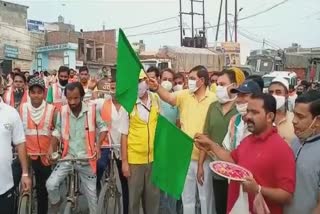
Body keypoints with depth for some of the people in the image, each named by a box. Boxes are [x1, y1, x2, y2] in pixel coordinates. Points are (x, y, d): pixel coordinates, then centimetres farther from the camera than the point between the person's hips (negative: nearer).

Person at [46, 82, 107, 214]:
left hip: (87, 158, -1)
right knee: (51, 184, -15)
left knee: (91, 193, 8)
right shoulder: (62, 111, -3)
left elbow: (103, 128, 1)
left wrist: (98, 145, -13)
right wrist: (51, 149, -6)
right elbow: (57, 132, 8)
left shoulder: (92, 109, -9)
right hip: (68, 157, 1)